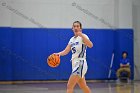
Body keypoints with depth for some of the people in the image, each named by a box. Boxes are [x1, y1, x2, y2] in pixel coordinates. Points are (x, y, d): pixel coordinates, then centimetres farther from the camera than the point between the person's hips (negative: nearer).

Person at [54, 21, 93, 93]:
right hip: (75, 64, 9)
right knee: (83, 87, 17)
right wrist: (58, 54, -12)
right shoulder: (72, 39, 14)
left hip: (80, 64, -8)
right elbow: (66, 51, 8)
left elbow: (90, 45, -27)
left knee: (69, 86, -14)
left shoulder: (83, 37, -8)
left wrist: (81, 35, -39)